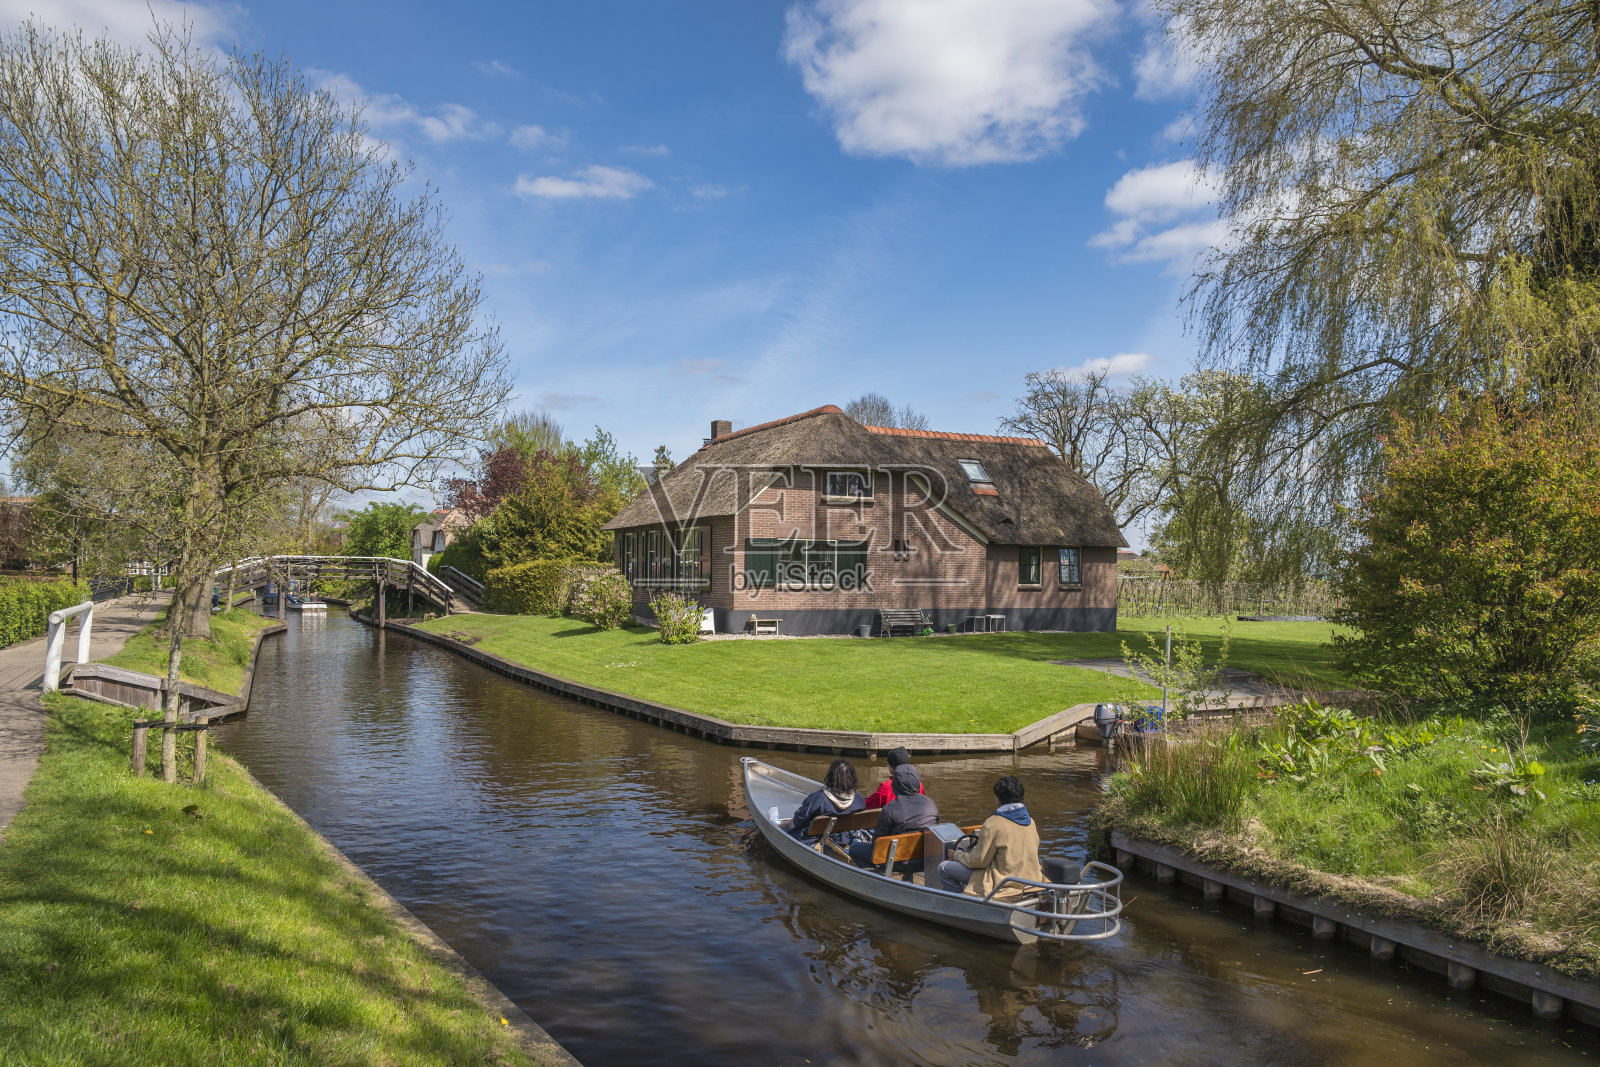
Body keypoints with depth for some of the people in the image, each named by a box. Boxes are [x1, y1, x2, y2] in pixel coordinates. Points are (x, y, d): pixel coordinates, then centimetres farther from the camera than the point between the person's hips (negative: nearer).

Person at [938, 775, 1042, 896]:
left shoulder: (993, 824, -17)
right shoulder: (1030, 821, 4)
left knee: (944, 868, 1)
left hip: (1004, 880, -8)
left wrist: (957, 855, 8)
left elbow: (979, 860, -13)